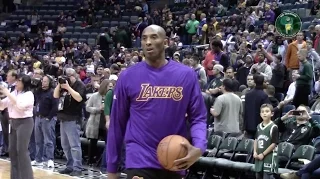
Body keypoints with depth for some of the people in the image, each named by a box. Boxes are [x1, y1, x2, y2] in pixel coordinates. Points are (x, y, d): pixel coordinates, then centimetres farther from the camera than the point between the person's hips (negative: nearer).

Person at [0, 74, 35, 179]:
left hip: (24, 123, -7)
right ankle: (15, 176, 17)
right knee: (12, 150, 9)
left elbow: (20, 106, -24)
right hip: (13, 123, 7)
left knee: (22, 151, -10)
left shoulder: (29, 94, -8)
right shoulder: (13, 93, 12)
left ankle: (26, 176, -4)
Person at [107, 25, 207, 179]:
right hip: (140, 162, -2)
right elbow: (117, 123, 3)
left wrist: (199, 147, -18)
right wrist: (112, 168, 5)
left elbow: (198, 117, 2)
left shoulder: (186, 75, 0)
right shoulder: (128, 76, -1)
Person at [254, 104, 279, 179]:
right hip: (259, 156, 7)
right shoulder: (259, 126, 8)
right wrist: (255, 152, 3)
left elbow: (274, 144, -14)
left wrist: (263, 154, -13)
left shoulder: (273, 127, -12)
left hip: (269, 156, -7)